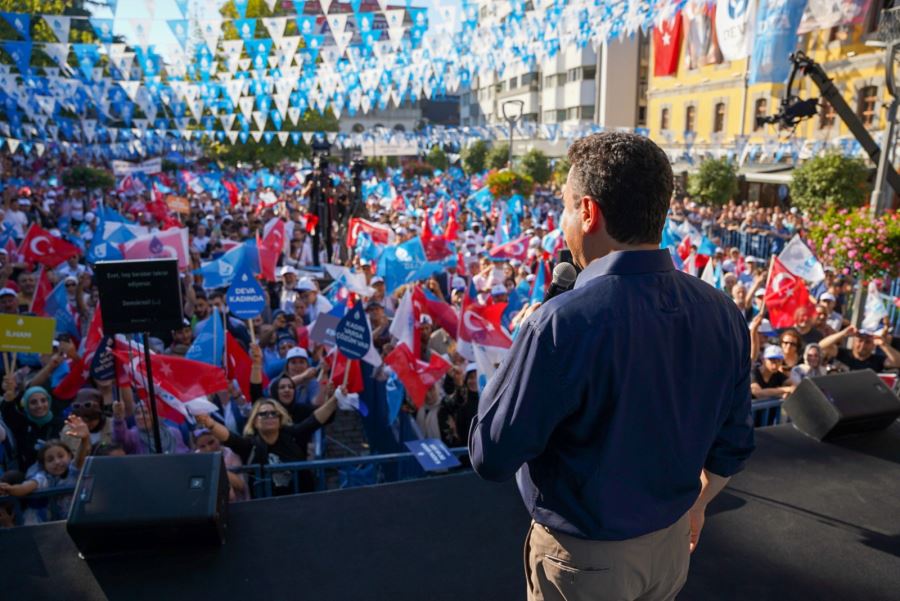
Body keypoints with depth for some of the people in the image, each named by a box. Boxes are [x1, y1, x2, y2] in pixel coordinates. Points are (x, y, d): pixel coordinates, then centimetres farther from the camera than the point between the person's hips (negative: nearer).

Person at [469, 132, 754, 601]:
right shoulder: (722, 312, -10)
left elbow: (491, 457, -21)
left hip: (583, 556, -5)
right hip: (670, 543, 5)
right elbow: (733, 443, 1)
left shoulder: (562, 323, -31)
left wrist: (522, 347, -10)